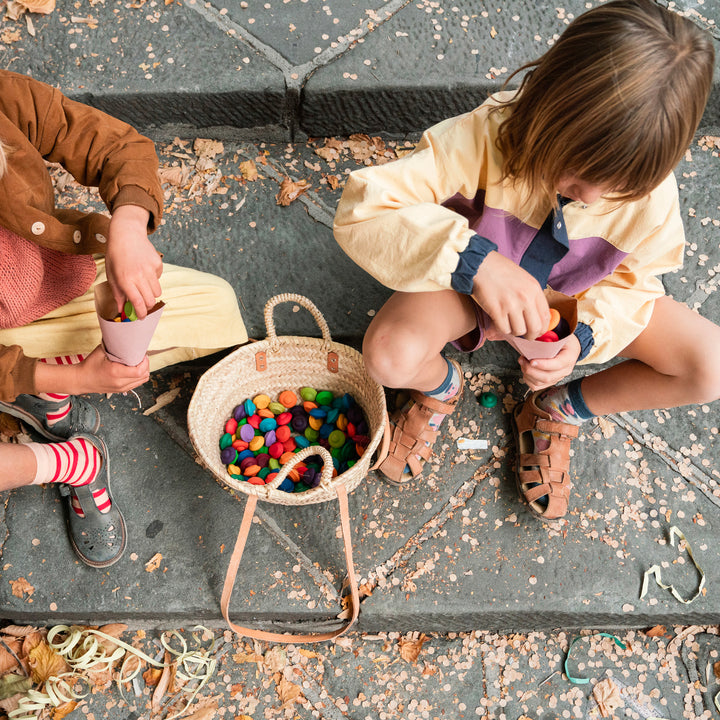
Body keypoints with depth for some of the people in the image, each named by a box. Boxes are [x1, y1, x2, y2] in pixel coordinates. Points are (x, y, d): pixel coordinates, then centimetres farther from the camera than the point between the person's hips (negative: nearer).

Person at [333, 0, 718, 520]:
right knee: (389, 353, -34)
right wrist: (473, 259, -54)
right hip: (476, 284, -2)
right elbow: (362, 208, -41)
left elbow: (630, 282, -8)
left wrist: (584, 336, -30)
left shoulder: (650, 191, -26)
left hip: (578, 298, 3)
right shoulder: (486, 139, -35)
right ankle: (441, 386, 9)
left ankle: (558, 412, 10)